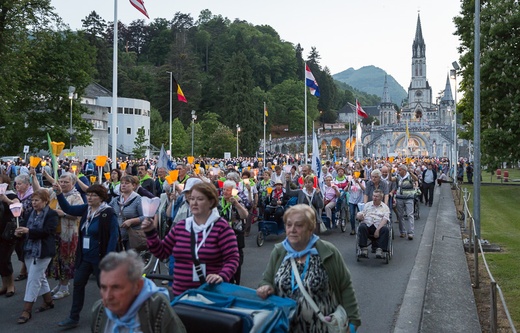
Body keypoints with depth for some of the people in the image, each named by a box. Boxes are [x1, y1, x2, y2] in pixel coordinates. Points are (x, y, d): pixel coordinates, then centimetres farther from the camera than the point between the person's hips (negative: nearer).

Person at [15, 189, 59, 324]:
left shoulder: (52, 214, -10)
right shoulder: (31, 213, 12)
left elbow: (47, 231, -20)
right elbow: (27, 230, 17)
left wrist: (28, 231, -29)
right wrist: (21, 233, -6)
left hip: (42, 251, -8)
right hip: (29, 250, 8)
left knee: (33, 279, -7)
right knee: (39, 277, 16)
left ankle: (27, 310, -1)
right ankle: (49, 301, 30)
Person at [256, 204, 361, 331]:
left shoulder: (328, 252, -12)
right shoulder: (278, 252, -3)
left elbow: (346, 288, -6)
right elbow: (267, 280, 6)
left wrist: (351, 320, -8)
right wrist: (265, 287, -15)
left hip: (324, 327, -2)